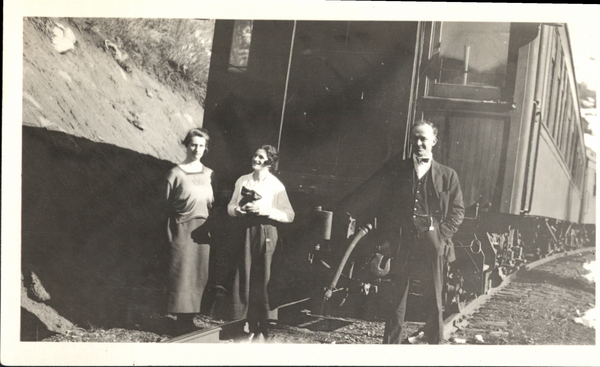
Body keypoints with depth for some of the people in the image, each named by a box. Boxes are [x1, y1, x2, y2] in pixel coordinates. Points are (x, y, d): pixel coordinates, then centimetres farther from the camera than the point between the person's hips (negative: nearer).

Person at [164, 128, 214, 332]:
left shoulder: (209, 174, 10)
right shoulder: (175, 174, -3)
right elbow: (166, 206, -3)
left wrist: (212, 230, 8)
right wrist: (169, 235, -8)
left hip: (202, 231, 5)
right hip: (182, 229, -5)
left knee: (199, 275, 5)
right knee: (181, 275, -4)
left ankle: (190, 319, 15)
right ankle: (183, 321, 3)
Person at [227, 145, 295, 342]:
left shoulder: (276, 186, -2)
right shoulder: (243, 181, 10)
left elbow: (289, 215, -5)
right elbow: (230, 207, 14)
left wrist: (266, 210, -17)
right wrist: (238, 209, -9)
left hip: (264, 234, -4)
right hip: (244, 232, 4)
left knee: (261, 282, -3)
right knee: (243, 280, 1)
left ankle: (261, 330, 6)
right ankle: (244, 325, 12)